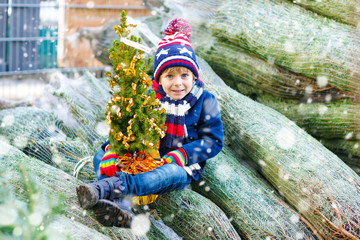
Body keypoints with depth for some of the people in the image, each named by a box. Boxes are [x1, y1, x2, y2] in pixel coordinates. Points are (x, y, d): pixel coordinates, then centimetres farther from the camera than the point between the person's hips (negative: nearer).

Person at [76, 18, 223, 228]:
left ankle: (107, 187, -60)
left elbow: (213, 141, -3)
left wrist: (180, 156, -18)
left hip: (178, 166, -3)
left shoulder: (205, 101, -1)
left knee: (174, 173, -40)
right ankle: (120, 207, -47)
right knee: (101, 156, -17)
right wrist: (111, 151, -24)